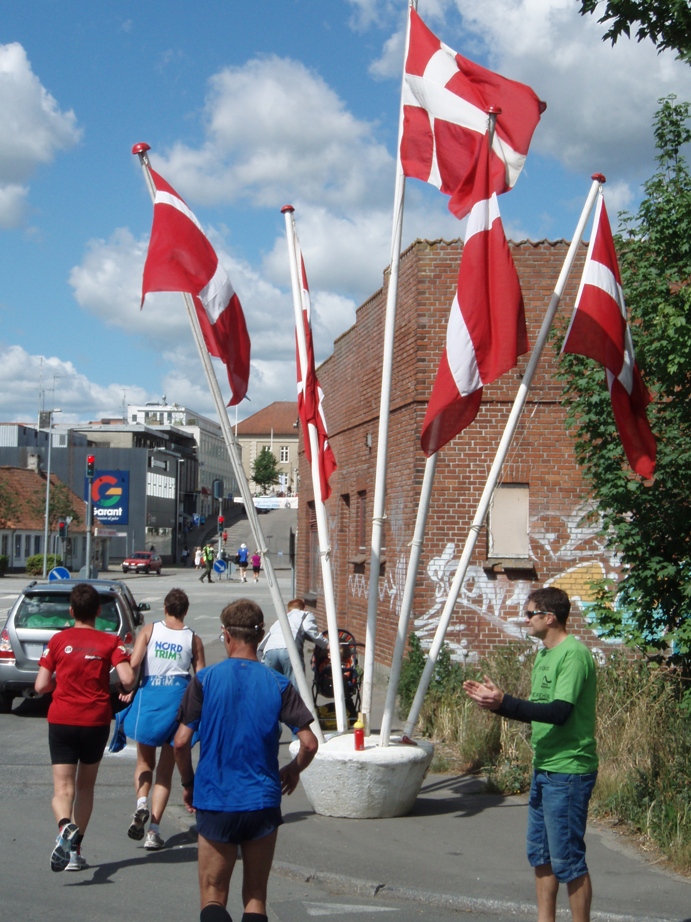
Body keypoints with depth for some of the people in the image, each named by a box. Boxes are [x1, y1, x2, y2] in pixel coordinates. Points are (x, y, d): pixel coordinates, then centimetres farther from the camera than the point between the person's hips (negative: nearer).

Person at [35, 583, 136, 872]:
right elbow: (127, 679, -15)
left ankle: (66, 826, -32)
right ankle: (75, 851, 16)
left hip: (61, 720, -1)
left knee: (63, 788, -1)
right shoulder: (110, 642, -3)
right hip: (96, 721, 1)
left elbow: (41, 686, -2)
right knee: (85, 786, 17)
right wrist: (126, 690, 7)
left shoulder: (58, 640, -1)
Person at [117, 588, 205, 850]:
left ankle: (141, 803, -10)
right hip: (178, 699, 0)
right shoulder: (193, 639, 3)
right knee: (165, 769, 8)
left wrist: (127, 690, 4)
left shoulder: (149, 631, 1)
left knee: (145, 761, 19)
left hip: (148, 695, 0)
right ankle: (154, 830, 1)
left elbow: (134, 663, -10)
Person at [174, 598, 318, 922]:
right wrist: (293, 771, 15)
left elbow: (181, 741, -7)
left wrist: (188, 783, 10)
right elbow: (309, 743, -5)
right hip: (263, 802, 1)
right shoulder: (278, 684, -2)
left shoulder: (205, 680, -5)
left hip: (214, 802, -1)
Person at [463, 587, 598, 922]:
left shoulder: (573, 654, -17)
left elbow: (559, 712, -26)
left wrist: (504, 703, -28)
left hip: (568, 772, -10)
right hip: (544, 769, 10)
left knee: (567, 859, -2)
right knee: (540, 854, 16)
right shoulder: (544, 655, 13)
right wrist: (494, 698, 6)